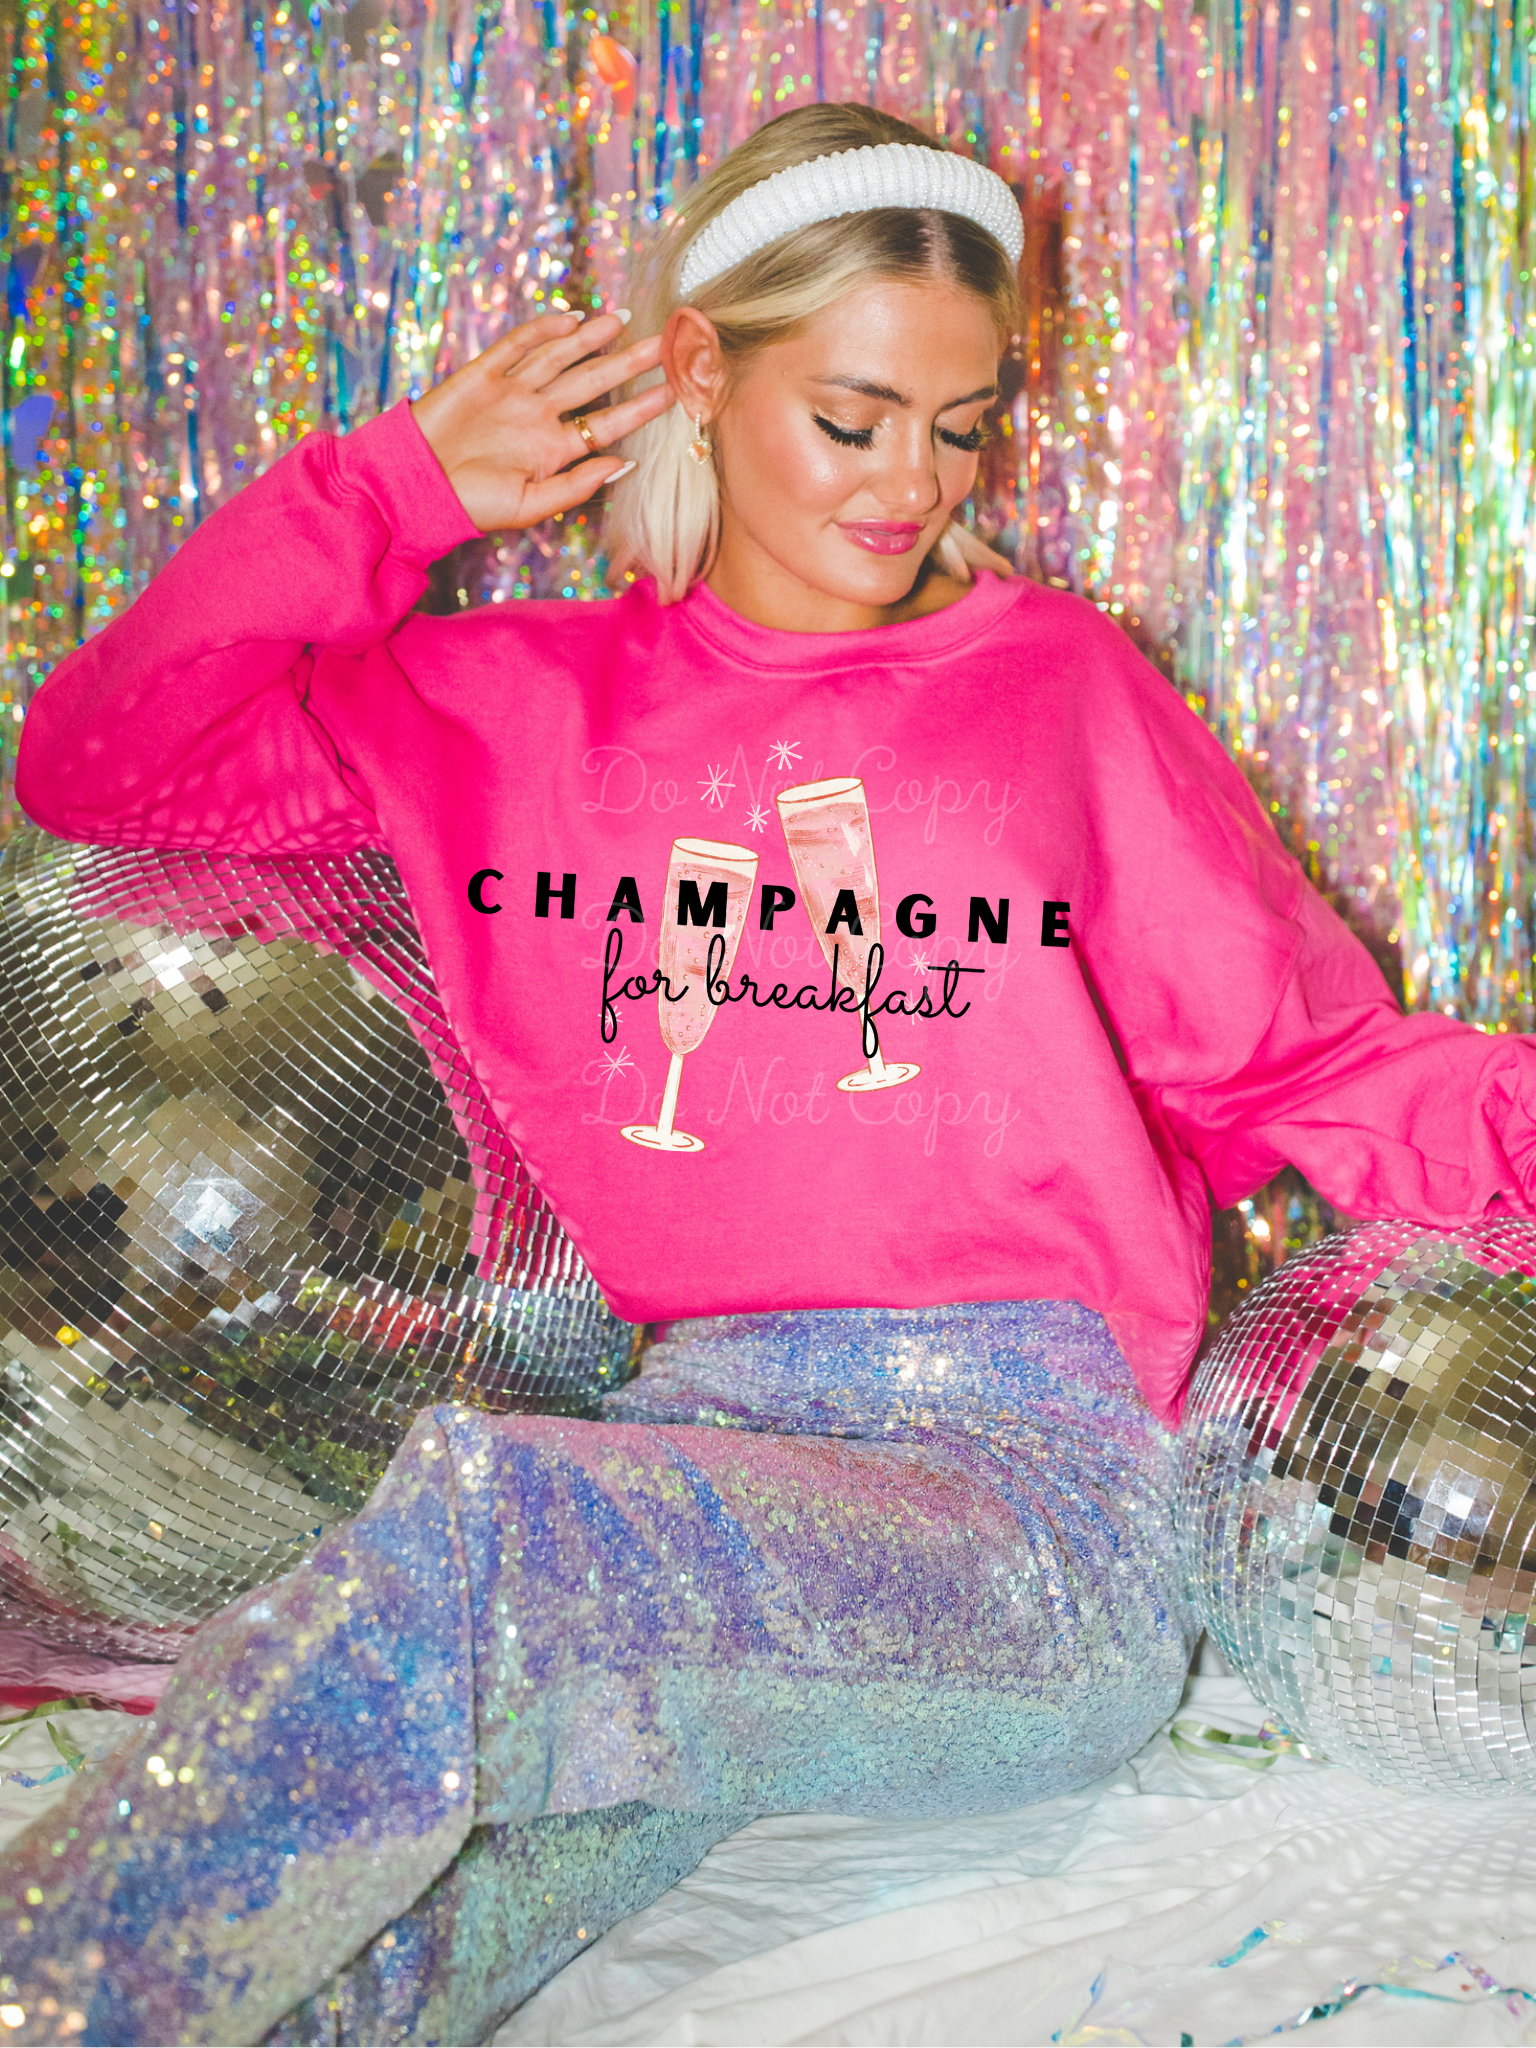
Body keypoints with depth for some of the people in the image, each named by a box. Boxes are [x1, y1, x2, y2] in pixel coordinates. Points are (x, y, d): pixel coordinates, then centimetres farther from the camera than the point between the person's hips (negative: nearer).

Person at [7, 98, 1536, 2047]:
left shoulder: (1055, 683, 15)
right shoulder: (521, 700, 19)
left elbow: (1304, 1064, 14)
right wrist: (397, 487, 16)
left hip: (1031, 1489, -2)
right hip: (701, 1428, 2)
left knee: (475, 1512, -34)